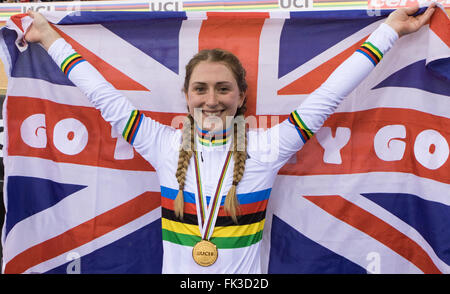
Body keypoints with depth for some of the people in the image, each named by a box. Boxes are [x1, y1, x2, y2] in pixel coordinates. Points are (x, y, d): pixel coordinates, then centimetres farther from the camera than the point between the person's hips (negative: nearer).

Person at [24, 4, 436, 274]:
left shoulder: (265, 148, -7)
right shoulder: (165, 146, -3)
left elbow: (328, 95, -6)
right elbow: (105, 97, 2)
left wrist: (390, 29, -2)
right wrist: (50, 38, 7)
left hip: (243, 274, -1)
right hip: (176, 271, 1)